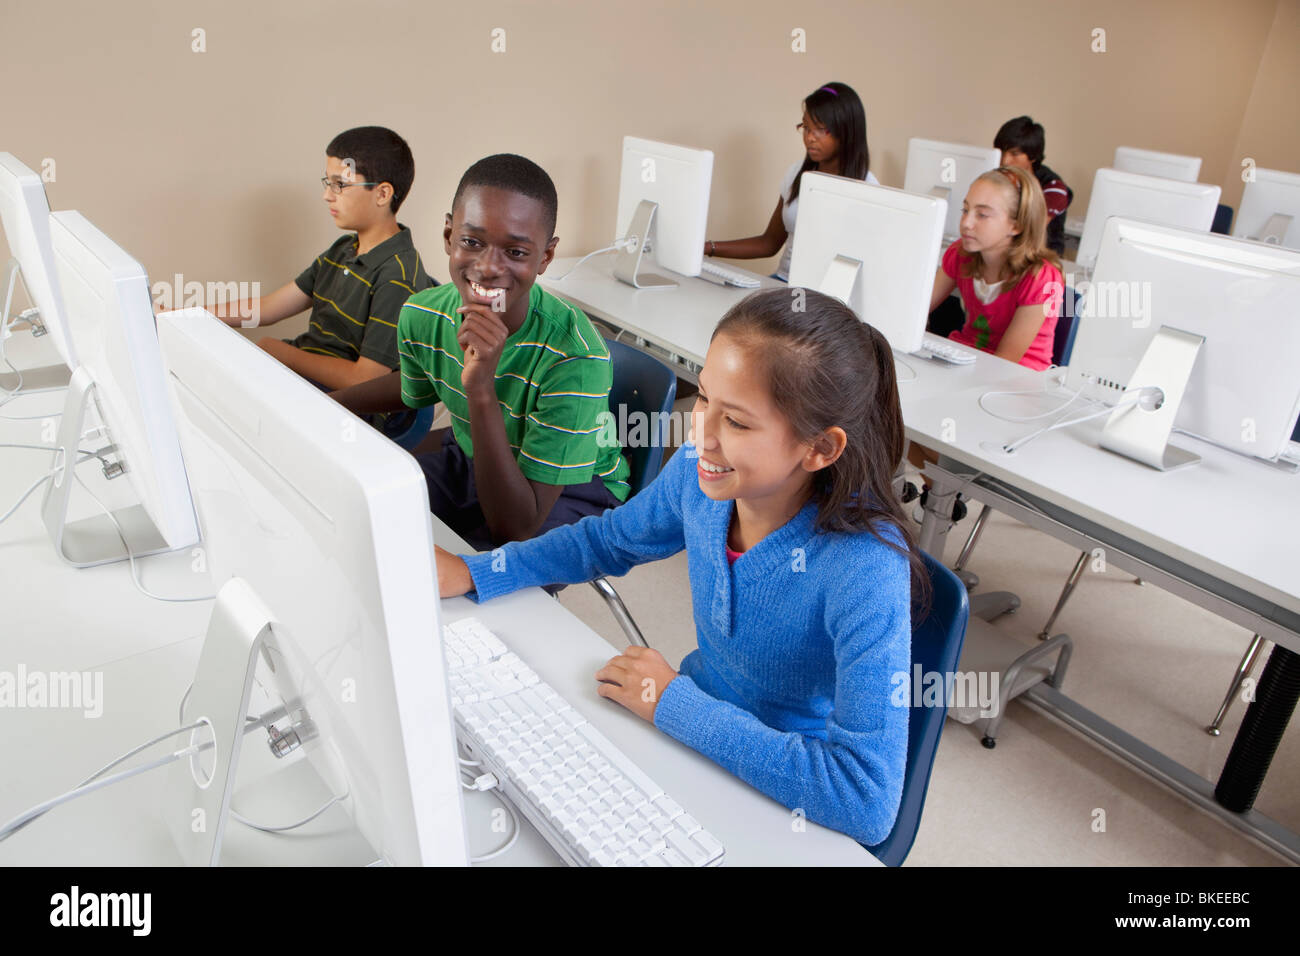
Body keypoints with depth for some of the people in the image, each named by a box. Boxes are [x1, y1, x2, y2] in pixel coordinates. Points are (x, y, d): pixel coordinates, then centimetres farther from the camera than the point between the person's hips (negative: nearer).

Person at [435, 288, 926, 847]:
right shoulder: (701, 470, -15)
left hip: (790, 799, -5)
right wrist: (472, 574, -3)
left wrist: (674, 703, -30)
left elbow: (868, 803, -36)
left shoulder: (865, 570, -33)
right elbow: (611, 538, 6)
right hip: (692, 726, 5)